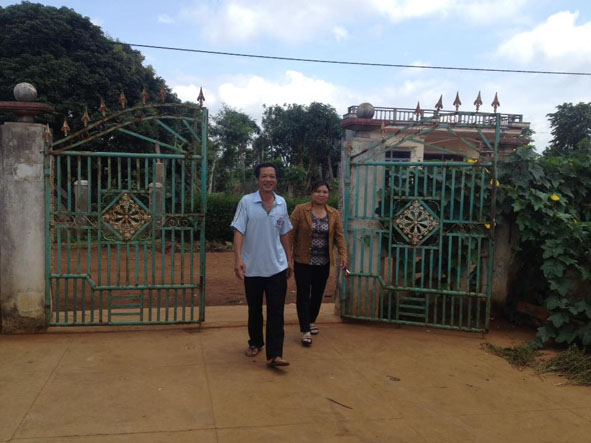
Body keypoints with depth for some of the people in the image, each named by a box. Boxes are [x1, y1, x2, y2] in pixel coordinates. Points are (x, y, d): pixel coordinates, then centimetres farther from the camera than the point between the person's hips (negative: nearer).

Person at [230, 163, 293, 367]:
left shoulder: (282, 203, 4)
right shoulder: (246, 202, -7)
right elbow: (238, 231, -11)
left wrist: (289, 259, 14)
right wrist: (238, 259, -22)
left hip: (277, 267, 2)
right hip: (253, 267, -2)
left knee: (276, 312, -3)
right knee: (254, 310, 14)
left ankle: (274, 354, -1)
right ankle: (255, 343, 35)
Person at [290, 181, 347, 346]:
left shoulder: (334, 214, 4)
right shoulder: (300, 210, -7)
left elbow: (339, 235, 2)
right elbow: (290, 234, -7)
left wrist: (343, 255, -10)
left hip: (323, 263, 4)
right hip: (303, 262, -3)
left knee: (318, 293, 14)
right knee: (303, 294, -2)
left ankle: (312, 321, 35)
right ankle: (305, 331, 3)